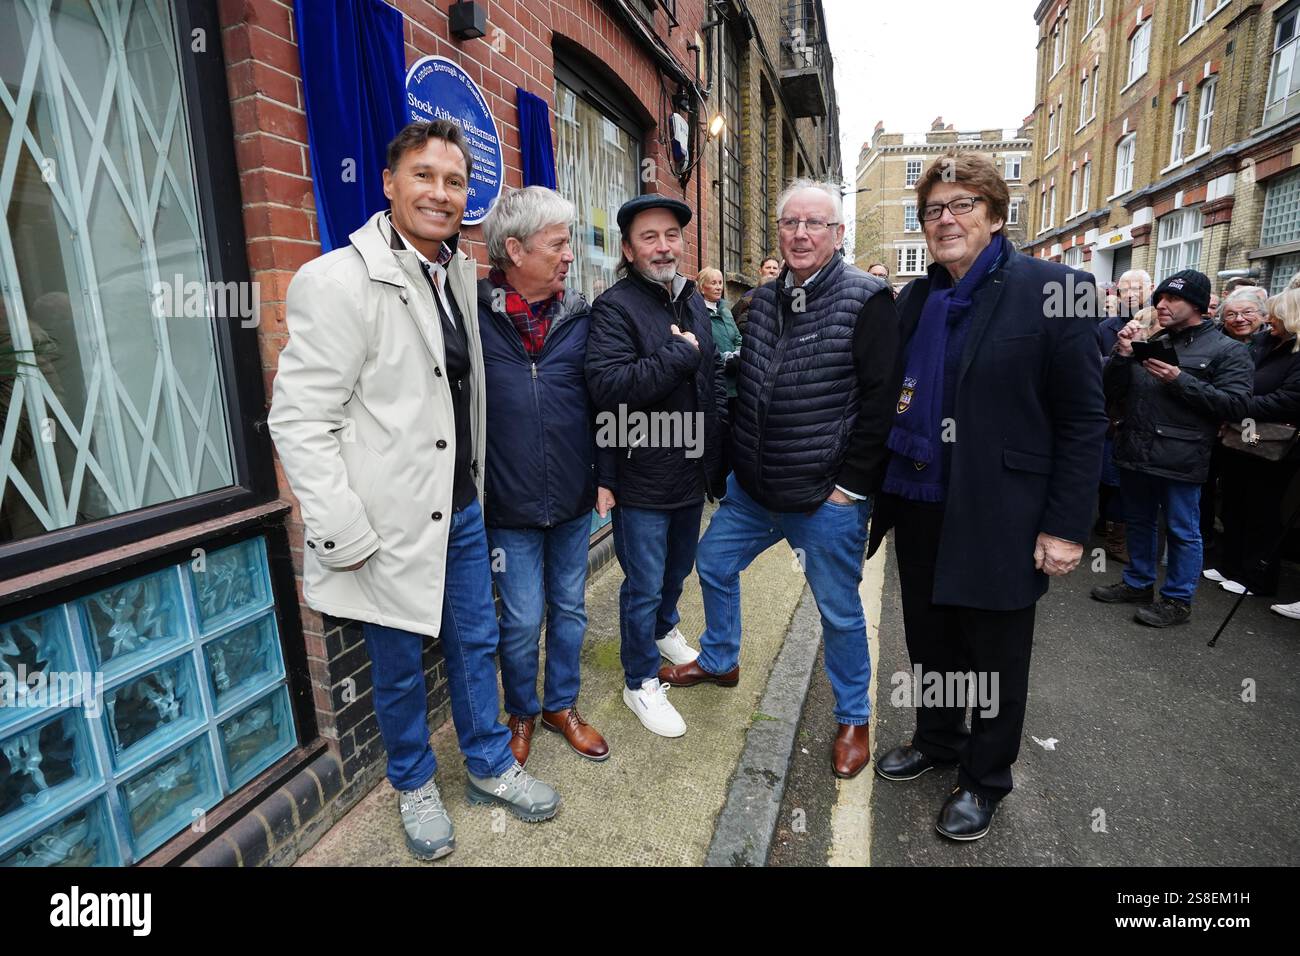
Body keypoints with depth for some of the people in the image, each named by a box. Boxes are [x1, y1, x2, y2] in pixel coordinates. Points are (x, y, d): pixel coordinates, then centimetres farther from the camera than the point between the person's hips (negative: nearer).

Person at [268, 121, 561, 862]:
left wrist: (474, 486, 14)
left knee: (476, 643, 19)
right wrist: (344, 535, -18)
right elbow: (299, 420, -17)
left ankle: (491, 765, 41)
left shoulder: (459, 272, 7)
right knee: (399, 665, 14)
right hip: (391, 523, -6)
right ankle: (415, 784, 40)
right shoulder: (339, 281, -16)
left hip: (461, 508, 6)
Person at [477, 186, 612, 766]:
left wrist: (605, 475, 6)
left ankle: (562, 705, 39)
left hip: (575, 499, 4)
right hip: (509, 503, -3)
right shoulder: (474, 314, -8)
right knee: (522, 620, 7)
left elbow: (600, 401, 8)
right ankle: (522, 713, 34)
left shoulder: (579, 315, 3)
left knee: (569, 609, 16)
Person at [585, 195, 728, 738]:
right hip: (643, 478, -7)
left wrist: (720, 456, 14)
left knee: (678, 568, 25)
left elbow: (715, 380, 20)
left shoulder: (693, 301, 10)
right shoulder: (614, 307, -15)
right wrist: (680, 354, -23)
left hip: (693, 471, 7)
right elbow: (608, 386, -31)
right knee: (644, 585, 5)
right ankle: (641, 683, 25)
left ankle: (664, 632, 52)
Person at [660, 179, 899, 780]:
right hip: (753, 486, 7)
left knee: (840, 611, 8)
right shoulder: (763, 301, 8)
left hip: (827, 498, -6)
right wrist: (738, 460, 12)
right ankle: (720, 661, 45)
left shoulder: (866, 301, -11)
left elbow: (880, 401, -15)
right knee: (714, 563, 19)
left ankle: (854, 719, 32)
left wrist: (852, 484, -16)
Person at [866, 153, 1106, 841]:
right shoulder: (915, 300, 8)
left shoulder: (1052, 291, -9)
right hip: (919, 506, 5)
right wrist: (874, 498, 10)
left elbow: (1082, 419, -9)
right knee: (929, 638, 19)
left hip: (999, 516, -5)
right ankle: (936, 741, 42)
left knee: (994, 655, 12)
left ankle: (985, 779, 33)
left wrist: (1067, 526, -13)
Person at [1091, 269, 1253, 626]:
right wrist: (1122, 355, -7)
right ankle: (1138, 583, 32)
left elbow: (1233, 402, -14)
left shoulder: (1228, 351, -2)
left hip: (1180, 459, -6)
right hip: (1136, 451, 6)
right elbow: (1113, 393, 8)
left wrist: (1179, 379, -19)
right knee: (1138, 523, 17)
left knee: (1182, 531, 4)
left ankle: (1177, 600, 16)